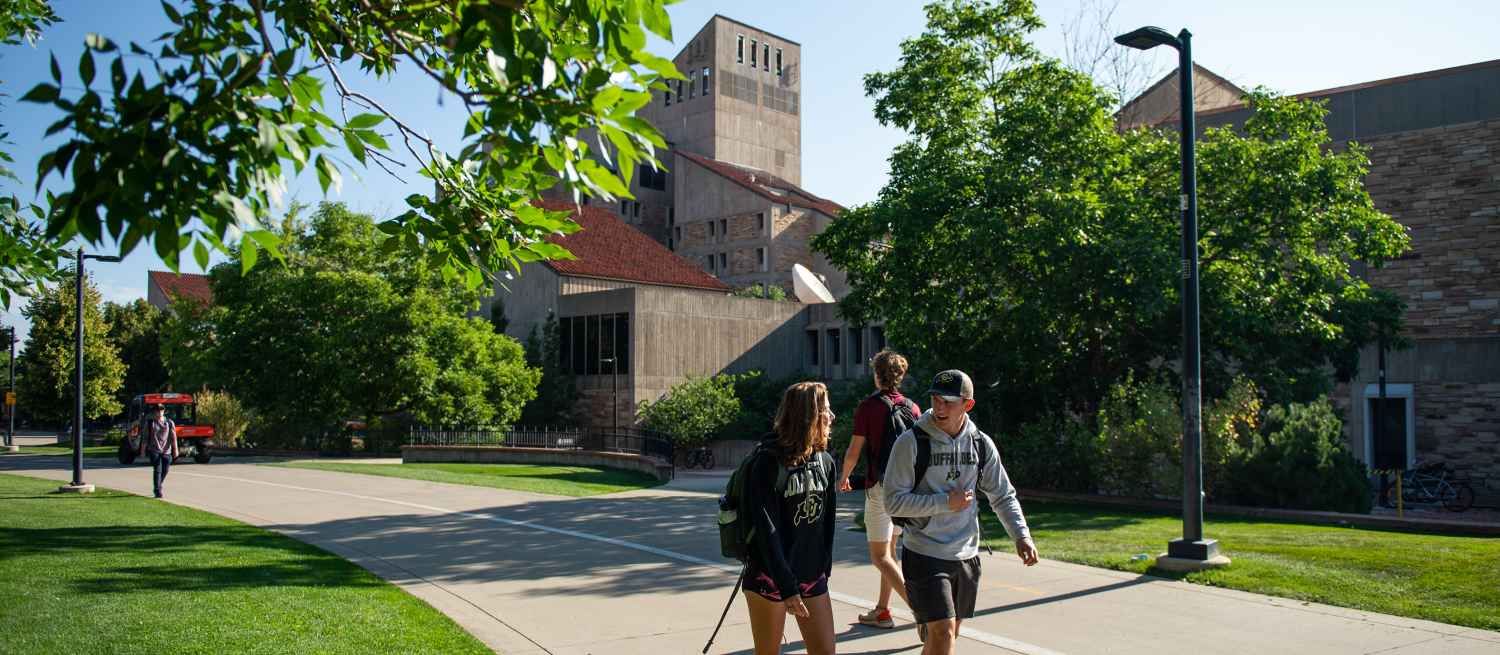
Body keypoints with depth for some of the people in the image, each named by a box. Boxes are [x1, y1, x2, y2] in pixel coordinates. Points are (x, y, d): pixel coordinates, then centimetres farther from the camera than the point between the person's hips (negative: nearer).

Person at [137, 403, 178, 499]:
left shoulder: (169, 422, 6)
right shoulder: (149, 423, 3)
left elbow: (173, 437, 5)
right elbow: (145, 438, 3)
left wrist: (175, 449, -1)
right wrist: (142, 451, -1)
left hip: (166, 451, 2)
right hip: (154, 450, -2)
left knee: (165, 471, 6)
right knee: (157, 470, -11)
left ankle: (157, 487, 28)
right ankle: (157, 490, -9)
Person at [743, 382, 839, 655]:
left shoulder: (825, 462, 3)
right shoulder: (767, 465, -16)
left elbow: (827, 521, 10)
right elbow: (767, 532, -18)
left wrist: (824, 569, 10)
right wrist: (787, 587, -21)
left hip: (813, 579, 5)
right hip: (769, 578, -5)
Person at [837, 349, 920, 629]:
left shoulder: (868, 406, -10)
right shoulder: (912, 407, 5)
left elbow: (854, 451, -7)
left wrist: (843, 478, 11)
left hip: (880, 487, -6)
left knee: (880, 556, -2)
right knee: (889, 548, 18)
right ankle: (882, 611, 25)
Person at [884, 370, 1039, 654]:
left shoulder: (981, 444, 1)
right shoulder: (911, 442, -13)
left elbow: (1002, 496, 9)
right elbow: (894, 502, -14)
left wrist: (1021, 534, -6)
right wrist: (946, 502, -16)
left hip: (966, 554, 5)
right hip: (925, 554, -5)